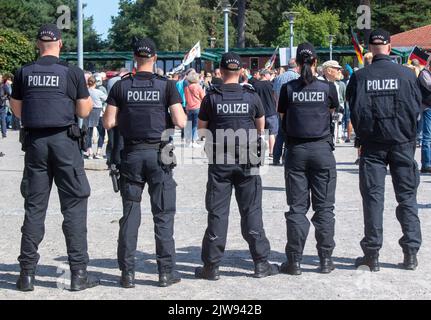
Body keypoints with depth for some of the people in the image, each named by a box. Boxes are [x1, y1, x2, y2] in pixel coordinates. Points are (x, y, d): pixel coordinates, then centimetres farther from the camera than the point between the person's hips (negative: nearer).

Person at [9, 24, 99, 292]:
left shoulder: (24, 73, 4)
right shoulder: (72, 72, -4)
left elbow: (17, 111, 12)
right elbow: (83, 112, 0)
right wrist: (90, 100, 20)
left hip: (35, 141, 3)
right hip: (64, 140, -3)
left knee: (34, 206, 8)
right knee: (74, 205, 2)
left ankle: (27, 273, 9)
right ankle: (79, 273, 0)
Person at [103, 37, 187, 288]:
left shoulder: (121, 86, 0)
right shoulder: (167, 86, -4)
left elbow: (109, 123, -1)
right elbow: (180, 122, -10)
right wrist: (173, 115, 11)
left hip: (132, 154, 2)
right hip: (159, 154, -1)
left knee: (130, 214, 7)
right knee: (163, 214, 5)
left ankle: (128, 272, 7)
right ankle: (166, 272, 5)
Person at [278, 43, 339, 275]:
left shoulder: (288, 88, -4)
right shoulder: (327, 87, -4)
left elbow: (282, 115, 7)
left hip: (296, 150, 0)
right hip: (322, 149, 0)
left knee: (297, 207, 4)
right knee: (324, 206, 7)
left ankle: (294, 261, 4)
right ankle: (325, 259, 9)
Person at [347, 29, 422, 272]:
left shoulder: (360, 77, -4)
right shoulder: (406, 74, -4)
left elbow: (354, 111, -1)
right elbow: (417, 108, 1)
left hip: (372, 143, 0)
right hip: (403, 142, 0)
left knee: (373, 196, 4)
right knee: (407, 196, 8)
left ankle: (372, 254, 4)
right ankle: (411, 253, 7)